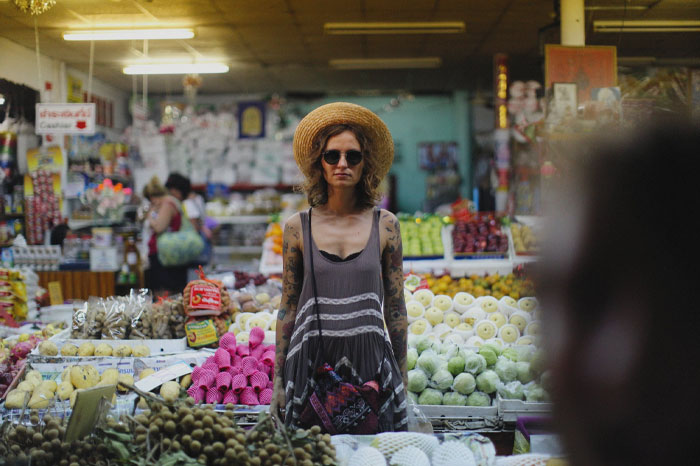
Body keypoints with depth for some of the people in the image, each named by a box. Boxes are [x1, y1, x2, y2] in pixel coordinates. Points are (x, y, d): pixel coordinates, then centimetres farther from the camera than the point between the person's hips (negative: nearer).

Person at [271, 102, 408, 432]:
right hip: (312, 361, 0)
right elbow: (288, 307, 8)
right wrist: (278, 379, 6)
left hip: (369, 360, 0)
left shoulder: (385, 225, 4)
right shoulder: (298, 226, 4)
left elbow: (395, 308, 8)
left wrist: (402, 378, 8)